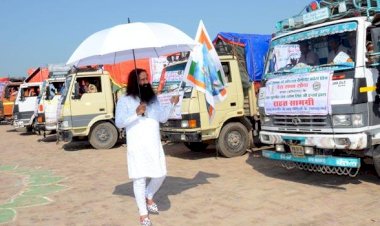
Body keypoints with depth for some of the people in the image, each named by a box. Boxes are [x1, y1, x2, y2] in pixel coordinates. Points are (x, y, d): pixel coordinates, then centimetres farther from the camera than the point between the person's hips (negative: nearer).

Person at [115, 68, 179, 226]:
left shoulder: (153, 98, 14)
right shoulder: (125, 100, -1)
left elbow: (163, 118, 12)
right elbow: (119, 123, -7)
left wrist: (172, 104, -1)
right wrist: (136, 114, -17)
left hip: (154, 145, 5)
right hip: (137, 146, -5)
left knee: (160, 175, 8)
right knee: (140, 179, -1)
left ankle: (149, 197, 37)